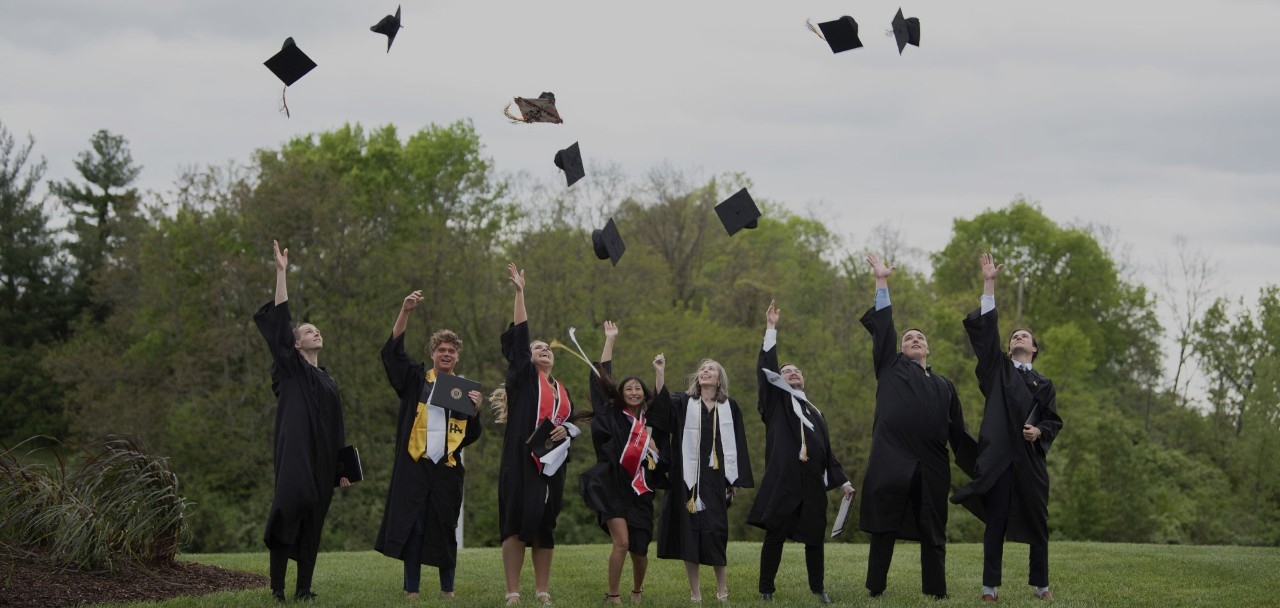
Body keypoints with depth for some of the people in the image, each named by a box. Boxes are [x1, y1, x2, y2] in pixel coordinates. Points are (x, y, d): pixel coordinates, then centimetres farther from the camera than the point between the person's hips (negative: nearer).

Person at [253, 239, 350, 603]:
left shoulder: (329, 383, 22)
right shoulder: (291, 368, 5)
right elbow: (279, 321, -4)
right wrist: (282, 272, -9)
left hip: (322, 459, 6)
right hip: (296, 452, -6)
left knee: (313, 519, 4)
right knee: (289, 506, -19)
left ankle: (304, 587, 6)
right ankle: (277, 586, -17)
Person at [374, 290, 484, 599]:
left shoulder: (464, 388, 12)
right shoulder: (416, 379, 7)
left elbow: (470, 436, 10)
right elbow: (392, 351, -7)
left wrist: (475, 409, -9)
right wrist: (405, 312, -16)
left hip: (447, 469, 2)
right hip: (415, 466, -2)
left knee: (445, 528, 6)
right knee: (412, 527, -2)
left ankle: (447, 589, 14)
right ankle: (412, 590, 2)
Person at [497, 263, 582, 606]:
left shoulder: (562, 390, 19)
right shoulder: (522, 377, 6)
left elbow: (573, 424, 20)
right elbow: (518, 336, -3)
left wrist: (565, 430, -5)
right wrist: (520, 291, -6)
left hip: (551, 463, 5)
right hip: (521, 460, -5)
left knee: (544, 525, 6)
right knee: (517, 522, -7)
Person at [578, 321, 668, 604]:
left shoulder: (651, 420, 11)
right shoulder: (613, 415, 2)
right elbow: (602, 378, 1)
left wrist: (659, 373, 10)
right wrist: (610, 340, 3)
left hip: (640, 491, 4)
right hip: (614, 487, -4)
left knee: (639, 549, 6)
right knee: (621, 543, -17)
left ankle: (637, 592, 31)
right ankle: (613, 596, -7)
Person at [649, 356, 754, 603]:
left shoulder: (729, 407, 7)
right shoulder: (683, 403, 6)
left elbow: (738, 444, 7)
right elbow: (663, 405, -16)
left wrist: (737, 480, 2)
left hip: (716, 478, 0)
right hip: (689, 478, 0)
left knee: (715, 532, -5)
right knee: (689, 532, 0)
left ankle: (722, 589, 8)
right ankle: (694, 592, 6)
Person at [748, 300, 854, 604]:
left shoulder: (814, 412, 22)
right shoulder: (777, 402, 9)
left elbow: (827, 450, 23)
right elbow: (766, 368, -4)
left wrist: (842, 481, 16)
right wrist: (771, 328, -9)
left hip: (812, 482, 4)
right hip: (783, 480, -4)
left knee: (814, 536, 5)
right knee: (775, 535, -3)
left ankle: (818, 589, 17)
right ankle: (766, 590, 3)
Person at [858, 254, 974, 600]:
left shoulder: (944, 386, 20)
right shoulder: (891, 369, 14)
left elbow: (958, 433, 19)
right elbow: (883, 328, 6)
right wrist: (882, 282, 2)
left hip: (931, 469, 3)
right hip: (892, 464, -3)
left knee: (933, 534, 4)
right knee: (884, 529, -3)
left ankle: (936, 593, 8)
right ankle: (875, 590, -1)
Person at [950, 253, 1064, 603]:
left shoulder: (1044, 384, 16)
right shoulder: (998, 369, 11)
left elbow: (1054, 421, 12)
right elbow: (985, 330, 2)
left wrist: (1039, 432, -12)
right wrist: (989, 285, -4)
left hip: (1031, 460, 1)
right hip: (999, 457, -1)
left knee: (1037, 523, 4)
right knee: (996, 523, -2)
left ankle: (1041, 584, 14)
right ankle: (990, 586, 1)